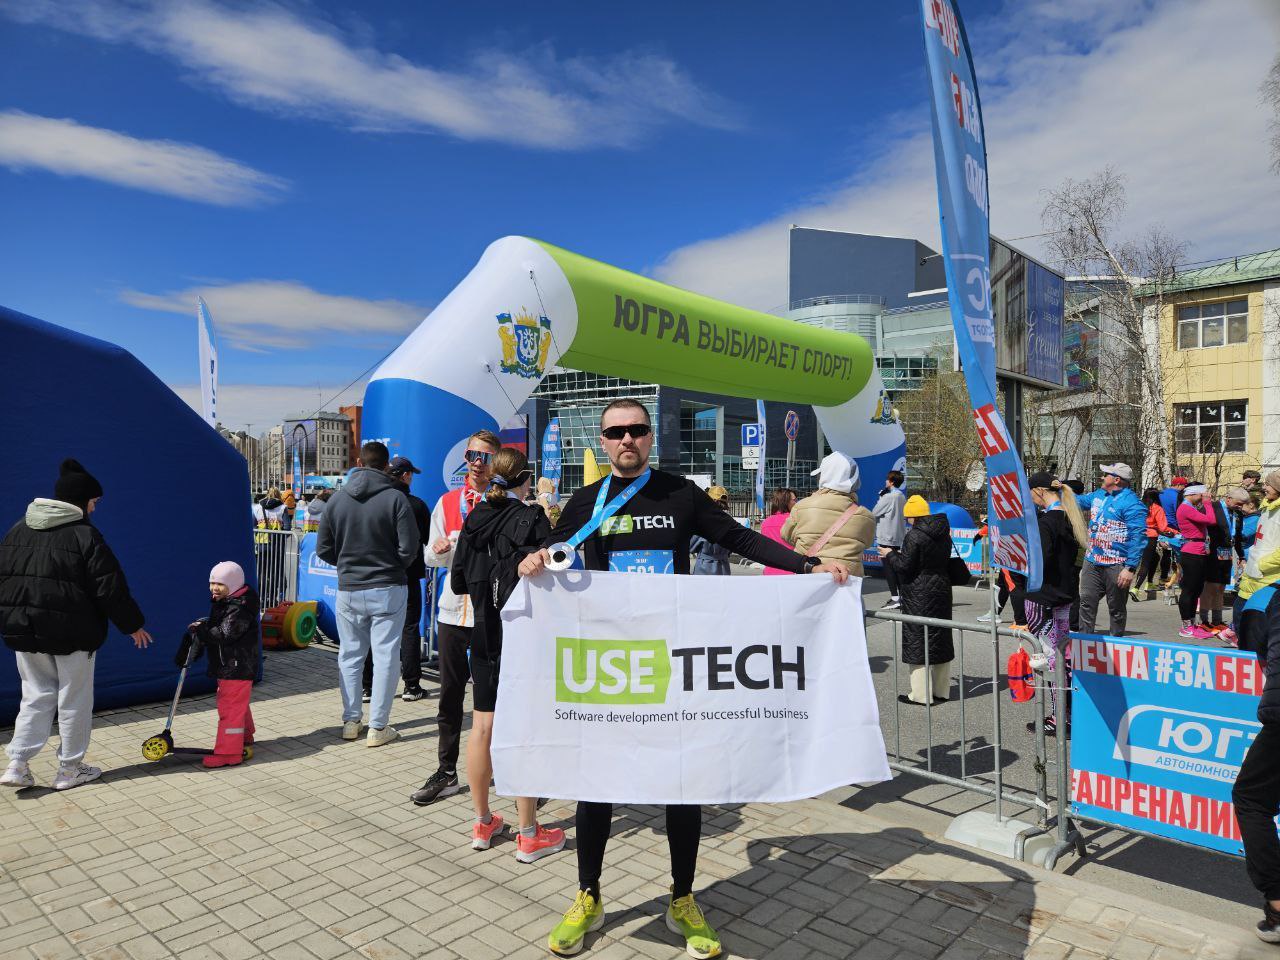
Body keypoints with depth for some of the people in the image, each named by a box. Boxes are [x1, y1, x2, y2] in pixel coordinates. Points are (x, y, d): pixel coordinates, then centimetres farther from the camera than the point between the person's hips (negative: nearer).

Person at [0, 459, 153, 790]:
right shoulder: (84, 535, -13)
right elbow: (110, 588, -12)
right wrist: (133, 624, -2)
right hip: (71, 632, -6)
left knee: (37, 695, 17)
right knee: (74, 700, 7)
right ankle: (69, 769, 16)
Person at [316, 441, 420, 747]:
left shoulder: (337, 499, 1)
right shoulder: (396, 498, -10)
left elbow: (323, 549, 4)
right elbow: (410, 547, -12)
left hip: (348, 590, 3)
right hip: (387, 589, -3)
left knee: (349, 656, 16)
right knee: (385, 657, 3)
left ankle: (350, 721, 23)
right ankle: (378, 727, 7)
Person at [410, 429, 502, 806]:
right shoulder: (447, 502, 9)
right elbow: (431, 556, 10)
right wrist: (440, 550, -12)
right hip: (454, 612, 4)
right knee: (450, 696, 12)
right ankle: (446, 773, 25)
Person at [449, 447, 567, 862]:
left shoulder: (474, 520, 3)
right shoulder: (533, 520, -13)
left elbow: (457, 582, 8)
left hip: (485, 638, 5)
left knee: (482, 728, 13)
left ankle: (483, 823, 27)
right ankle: (529, 835, 11)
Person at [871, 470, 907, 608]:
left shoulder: (888, 497, -15)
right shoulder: (902, 497, 11)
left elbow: (874, 513, -10)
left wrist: (880, 497, 2)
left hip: (887, 537, -9)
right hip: (898, 537, 9)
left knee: (888, 567, -5)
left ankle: (894, 598, -7)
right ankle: (902, 596, 17)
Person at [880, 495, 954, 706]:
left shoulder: (914, 536, -17)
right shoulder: (943, 535, 8)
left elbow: (905, 566, -17)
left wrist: (890, 555, 2)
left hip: (919, 595, -8)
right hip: (941, 590, 8)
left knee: (918, 642, -1)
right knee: (941, 638, 14)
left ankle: (921, 694, 2)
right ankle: (941, 690, 23)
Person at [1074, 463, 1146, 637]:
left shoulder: (1131, 504, -15)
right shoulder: (1098, 495, 10)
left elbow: (1138, 538, -19)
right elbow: (1079, 501, 31)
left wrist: (1130, 568, -23)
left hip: (1116, 567, -7)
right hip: (1092, 562, 7)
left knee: (1117, 608, 8)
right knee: (1086, 602, 9)